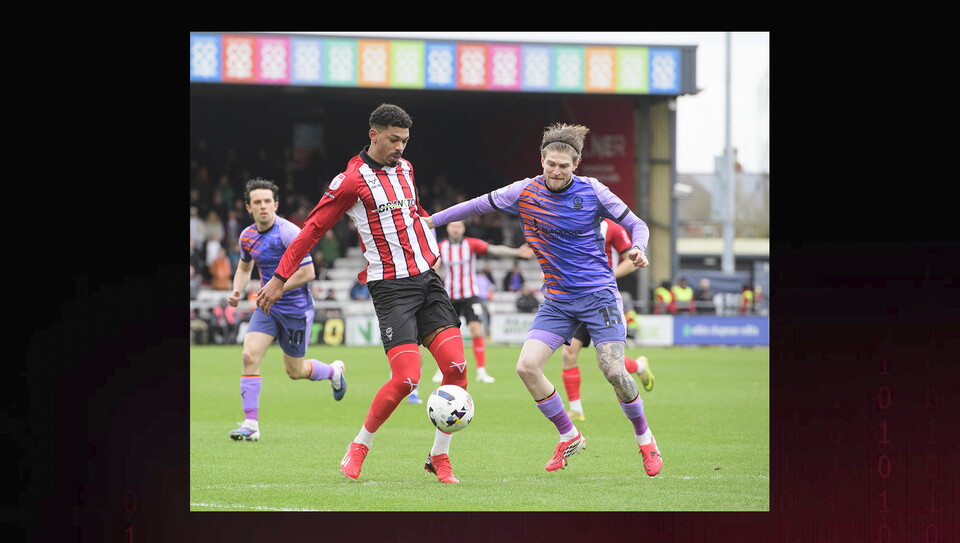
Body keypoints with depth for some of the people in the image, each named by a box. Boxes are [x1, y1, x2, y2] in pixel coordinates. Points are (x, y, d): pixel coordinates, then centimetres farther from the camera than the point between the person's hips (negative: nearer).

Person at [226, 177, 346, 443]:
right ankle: (251, 423, -13)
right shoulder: (247, 236, 2)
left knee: (295, 371, 7)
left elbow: (307, 272, -19)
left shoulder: (289, 232, -19)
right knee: (250, 355, -16)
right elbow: (245, 266, 21)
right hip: (267, 308, 5)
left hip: (296, 308, -5)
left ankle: (333, 371, 41)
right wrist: (237, 290, 2)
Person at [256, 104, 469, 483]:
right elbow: (313, 228, -5)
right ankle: (358, 448, 5)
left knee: (456, 366, -7)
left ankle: (439, 457, 5)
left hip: (427, 278, 7)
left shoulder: (404, 168, 13)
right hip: (390, 287, -7)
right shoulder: (352, 180, -8)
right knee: (406, 378, -16)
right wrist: (280, 277, -6)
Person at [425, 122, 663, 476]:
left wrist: (637, 249, -20)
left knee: (614, 371, -16)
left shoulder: (592, 192, -7)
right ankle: (569, 437, 7)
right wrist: (429, 221, 9)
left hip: (598, 294, -4)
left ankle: (645, 440, 9)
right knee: (527, 367, -12)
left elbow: (636, 225, 2)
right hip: (557, 298, 4)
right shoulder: (526, 192, -1)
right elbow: (479, 205, 10)